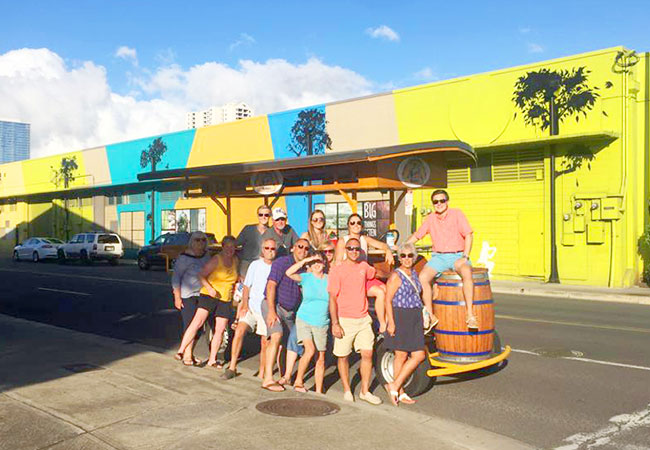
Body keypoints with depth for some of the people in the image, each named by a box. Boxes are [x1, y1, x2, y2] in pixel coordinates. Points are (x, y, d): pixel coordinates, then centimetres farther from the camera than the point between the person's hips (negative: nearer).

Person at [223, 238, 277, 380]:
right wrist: (245, 304, -3)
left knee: (265, 342, 2)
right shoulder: (255, 264, 5)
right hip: (251, 306, 1)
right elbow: (247, 286, 7)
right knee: (239, 331, -16)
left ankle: (261, 374, 16)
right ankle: (232, 367, -7)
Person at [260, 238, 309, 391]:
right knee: (277, 335, -27)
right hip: (274, 305, -8)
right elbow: (271, 286, -18)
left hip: (290, 311, 8)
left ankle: (286, 377, 22)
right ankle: (268, 379, -29)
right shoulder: (282, 262, -11)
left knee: (295, 341, 9)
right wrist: (271, 311, -25)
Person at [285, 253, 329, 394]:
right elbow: (289, 273, -20)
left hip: (321, 324, 3)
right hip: (304, 320, -2)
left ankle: (319, 391, 17)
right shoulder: (306, 278, -4)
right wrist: (305, 260, -18)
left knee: (320, 358, 5)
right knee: (310, 350, -21)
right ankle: (298, 380, 0)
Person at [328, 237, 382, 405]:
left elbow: (376, 273, 34)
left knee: (367, 354, 0)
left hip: (363, 319, 4)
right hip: (345, 321, -4)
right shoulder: (337, 271, -8)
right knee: (343, 356, 6)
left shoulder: (364, 266, 7)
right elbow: (332, 299, -9)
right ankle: (347, 390, 22)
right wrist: (335, 323, -14)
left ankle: (365, 391, 13)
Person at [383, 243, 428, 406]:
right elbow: (388, 301, -14)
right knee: (401, 356, 0)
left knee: (419, 355, 4)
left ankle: (394, 386, 12)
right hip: (399, 318, -8)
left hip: (415, 318, 8)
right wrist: (391, 322, -20)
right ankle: (399, 391, 14)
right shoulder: (395, 276, -11)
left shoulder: (414, 274, 13)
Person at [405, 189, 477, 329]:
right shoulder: (430, 219, 10)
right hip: (438, 257, 3)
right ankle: (430, 316, -12)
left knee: (467, 273, -36)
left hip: (457, 255, -3)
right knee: (422, 277, -23)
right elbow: (416, 236, 18)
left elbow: (468, 235, -5)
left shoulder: (456, 214, 0)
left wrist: (464, 257, -15)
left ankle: (470, 315, -32)